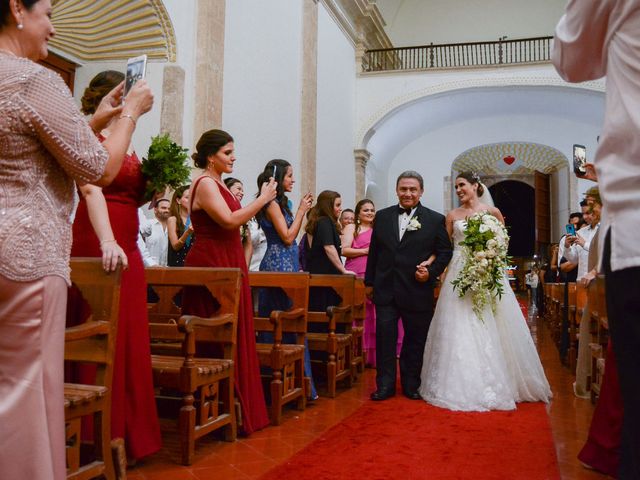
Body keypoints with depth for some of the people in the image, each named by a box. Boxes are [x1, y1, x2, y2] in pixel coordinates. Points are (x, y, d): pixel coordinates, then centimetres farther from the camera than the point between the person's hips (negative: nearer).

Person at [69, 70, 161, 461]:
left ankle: (126, 433, 19)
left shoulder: (125, 145, 18)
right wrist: (107, 241, -35)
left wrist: (151, 184, 3)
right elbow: (92, 190, -21)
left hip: (128, 248, 8)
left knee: (128, 340, 9)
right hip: (99, 247, -8)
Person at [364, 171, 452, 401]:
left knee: (415, 339, 9)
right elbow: (373, 251, 11)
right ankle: (385, 384, 13)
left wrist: (431, 272, -12)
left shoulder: (435, 220, 0)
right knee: (384, 337, 2)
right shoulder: (382, 216, 7)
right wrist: (369, 282, 10)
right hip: (385, 290, 2)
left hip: (418, 291, -1)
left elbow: (445, 251, 4)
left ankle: (411, 384, 24)